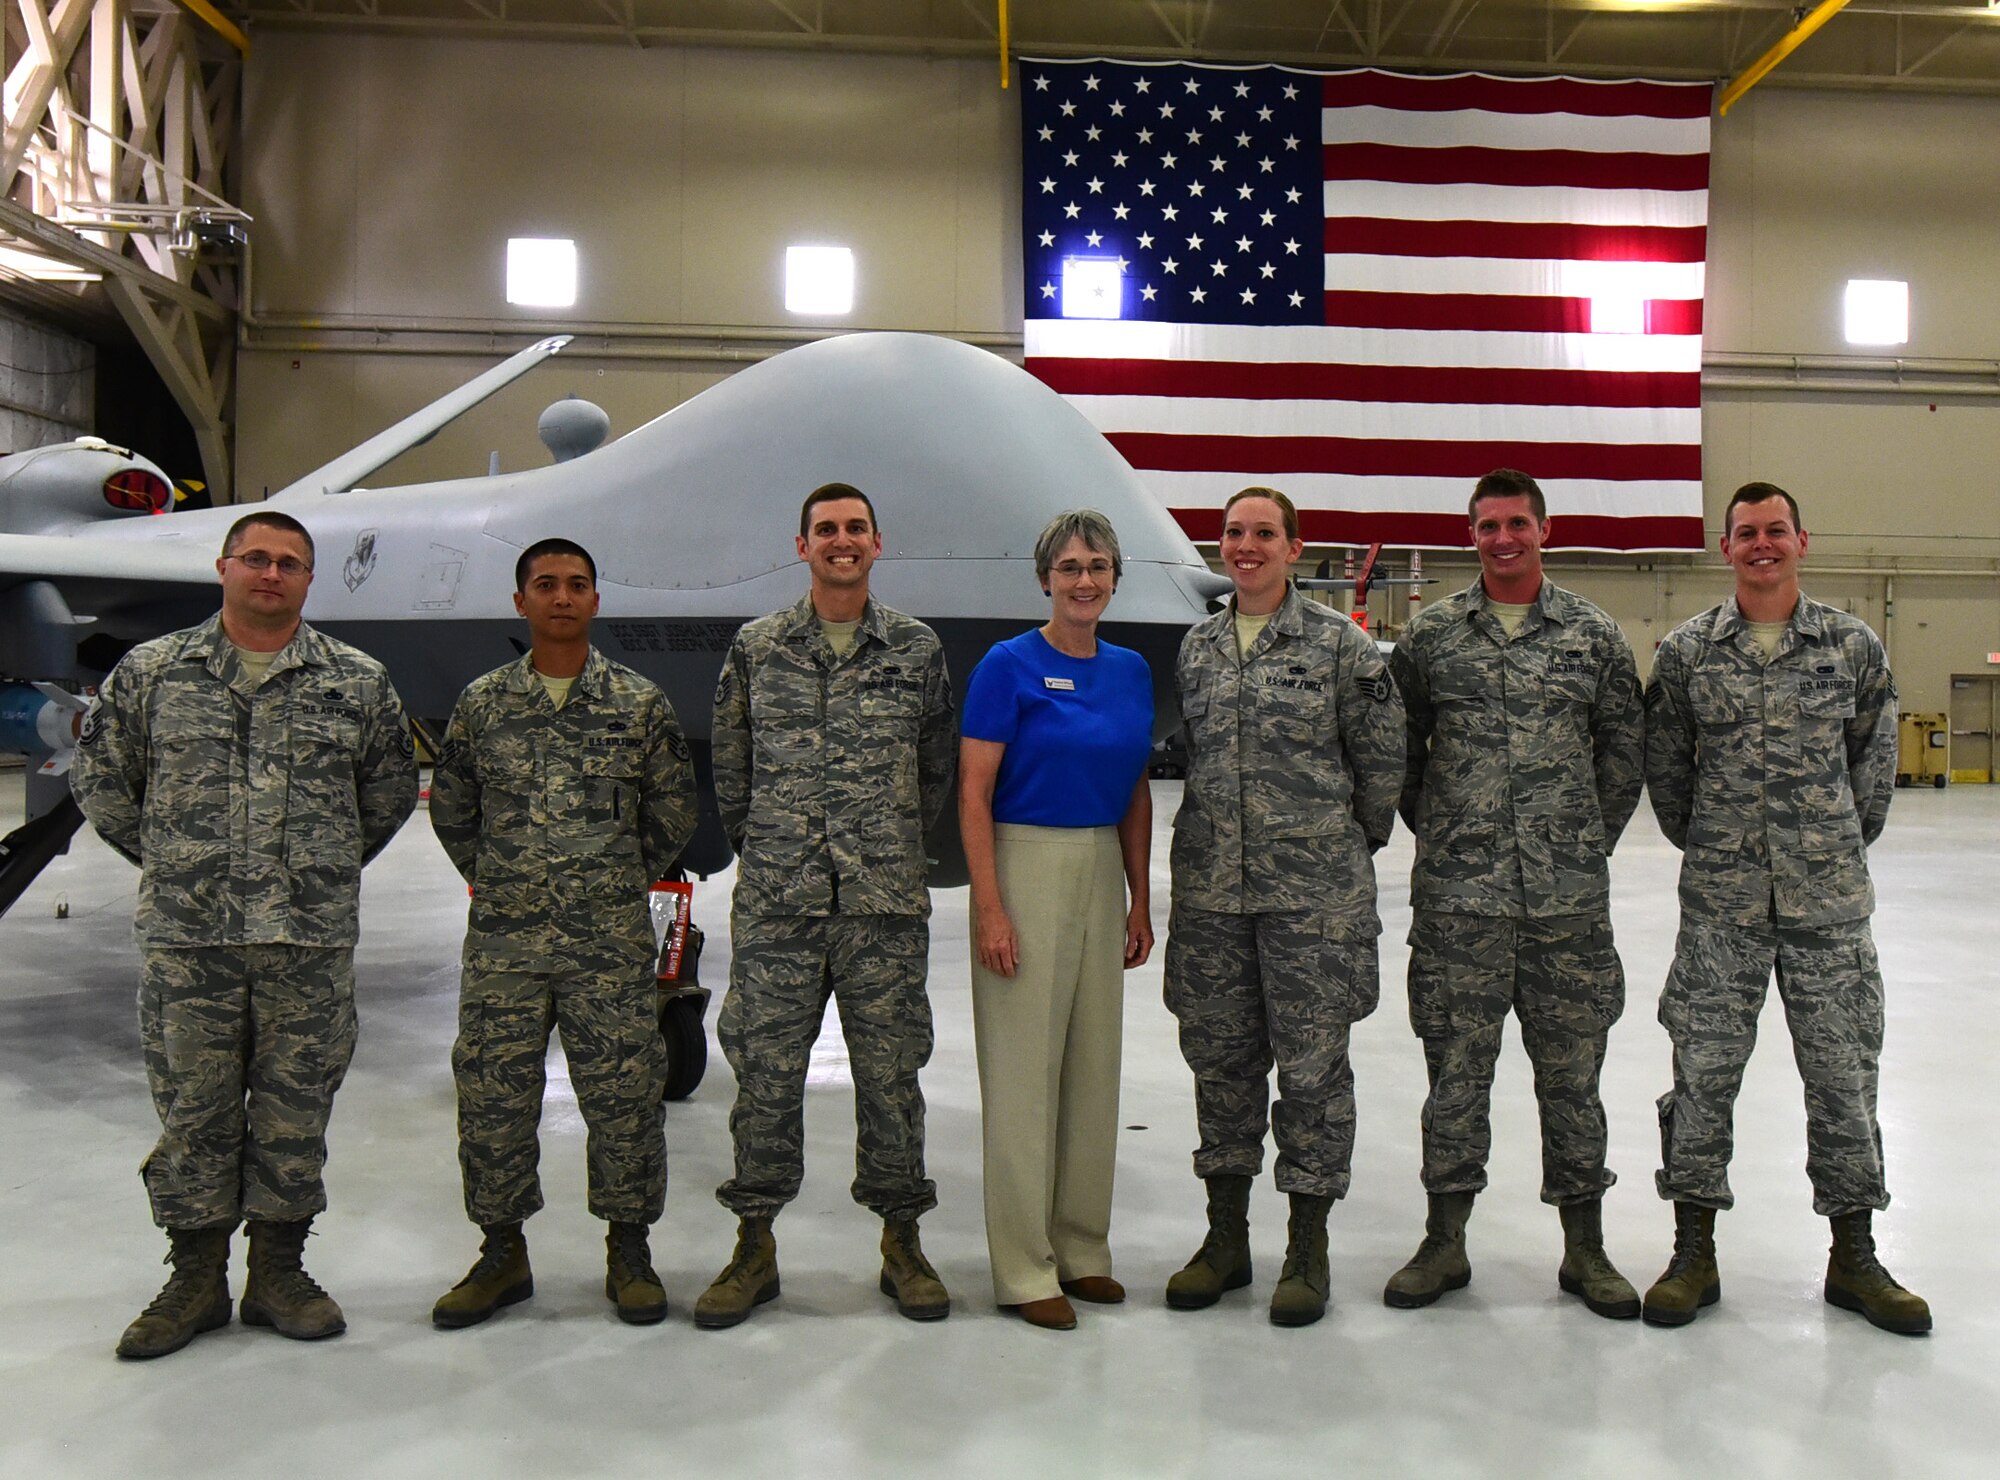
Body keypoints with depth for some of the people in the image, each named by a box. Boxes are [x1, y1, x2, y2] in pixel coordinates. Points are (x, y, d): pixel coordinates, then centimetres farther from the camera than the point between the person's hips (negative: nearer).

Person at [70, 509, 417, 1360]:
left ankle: (279, 1275, 22)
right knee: (193, 1108, 7)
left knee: (296, 1109, 8)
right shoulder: (151, 673, 5)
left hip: (311, 940, 0)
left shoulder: (357, 683, 4)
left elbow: (389, 792, 13)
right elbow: (99, 780, 12)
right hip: (185, 939, 0)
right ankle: (195, 1281, 21)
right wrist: (171, 864, 10)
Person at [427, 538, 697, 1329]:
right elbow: (451, 807, 16)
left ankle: (628, 1248, 19)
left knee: (624, 1092, 2)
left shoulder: (640, 702, 2)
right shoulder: (481, 702, 6)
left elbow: (673, 810, 10)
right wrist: (499, 880, 13)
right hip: (503, 939, 2)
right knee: (492, 1094, 6)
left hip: (611, 942, -1)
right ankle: (502, 1251, 22)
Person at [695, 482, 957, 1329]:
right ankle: (755, 1245, 18)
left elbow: (937, 770, 15)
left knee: (889, 1071, 7)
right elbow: (731, 768, 12)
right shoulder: (756, 648, 6)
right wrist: (761, 851, 12)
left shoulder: (917, 650, 6)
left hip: (886, 904, 0)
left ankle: (901, 1241, 20)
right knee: (766, 1072, 5)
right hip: (775, 905, 0)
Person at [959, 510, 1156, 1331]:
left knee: (1095, 1063, 11)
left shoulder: (1131, 671, 10)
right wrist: (991, 908, -17)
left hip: (1101, 872, 6)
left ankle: (1083, 1250, 24)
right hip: (1027, 867, -6)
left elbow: (1135, 792, 15)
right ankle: (1024, 1270, 9)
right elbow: (973, 794, -11)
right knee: (1023, 1068, -2)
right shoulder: (1009, 665, -8)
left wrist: (1140, 898, 11)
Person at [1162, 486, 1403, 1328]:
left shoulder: (1341, 645, -3)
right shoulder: (1196, 649, 10)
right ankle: (1226, 1238, 24)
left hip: (1312, 893, -4)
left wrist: (1349, 844, 9)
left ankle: (1308, 1251, 15)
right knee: (1219, 1058, 11)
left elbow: (1382, 759, 2)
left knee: (1311, 1064, 2)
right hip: (1210, 889, 4)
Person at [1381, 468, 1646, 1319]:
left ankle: (1584, 1247, 21)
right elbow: (1396, 744, 13)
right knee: (1456, 1066, 6)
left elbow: (1625, 749, 12)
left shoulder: (1594, 635, 5)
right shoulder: (1431, 635, 4)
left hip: (1568, 897, 1)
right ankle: (1445, 1241, 18)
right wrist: (1436, 828, 9)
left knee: (1571, 1067, 8)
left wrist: (1589, 842, 10)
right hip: (1457, 895, 0)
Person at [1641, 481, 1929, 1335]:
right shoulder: (1685, 651, 0)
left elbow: (1875, 757, 11)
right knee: (1703, 1070, 4)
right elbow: (1663, 765, 9)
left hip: (1829, 900, 1)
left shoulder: (1853, 645, 2)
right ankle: (1694, 1254, 17)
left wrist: (1845, 845, 10)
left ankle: (1853, 1257, 24)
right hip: (1720, 903, 0)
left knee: (1843, 1071, 8)